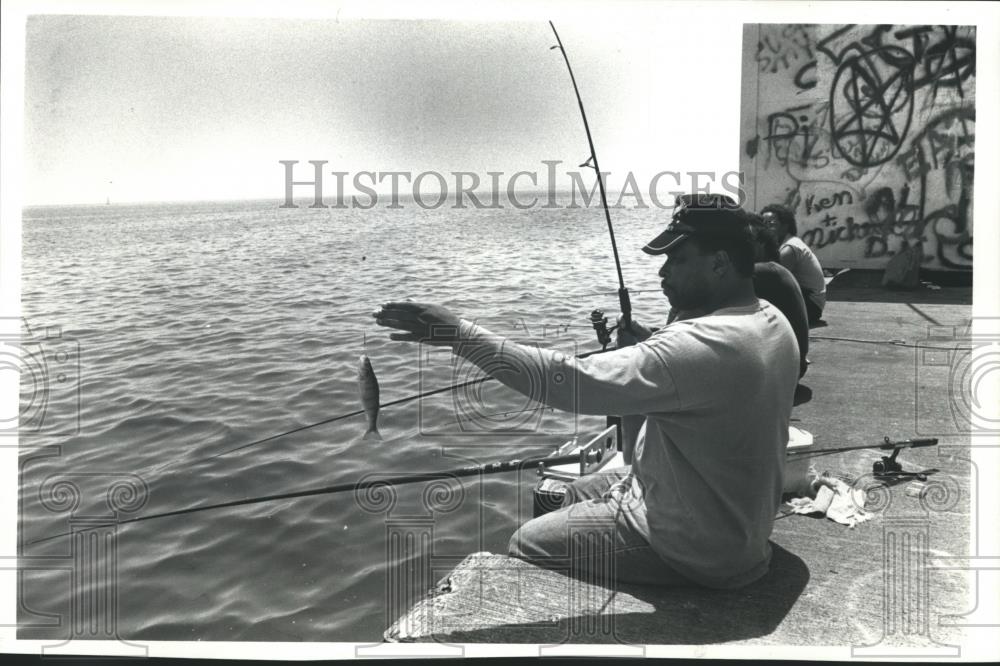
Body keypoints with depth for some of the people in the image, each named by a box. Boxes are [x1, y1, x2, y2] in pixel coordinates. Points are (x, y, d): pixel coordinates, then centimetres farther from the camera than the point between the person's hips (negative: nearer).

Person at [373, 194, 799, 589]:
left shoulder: (703, 349, -33)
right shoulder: (773, 324, -1)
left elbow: (570, 383, -36)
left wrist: (460, 334, -33)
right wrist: (637, 346, 1)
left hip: (699, 548, -10)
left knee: (526, 546, 4)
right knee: (578, 494, 26)